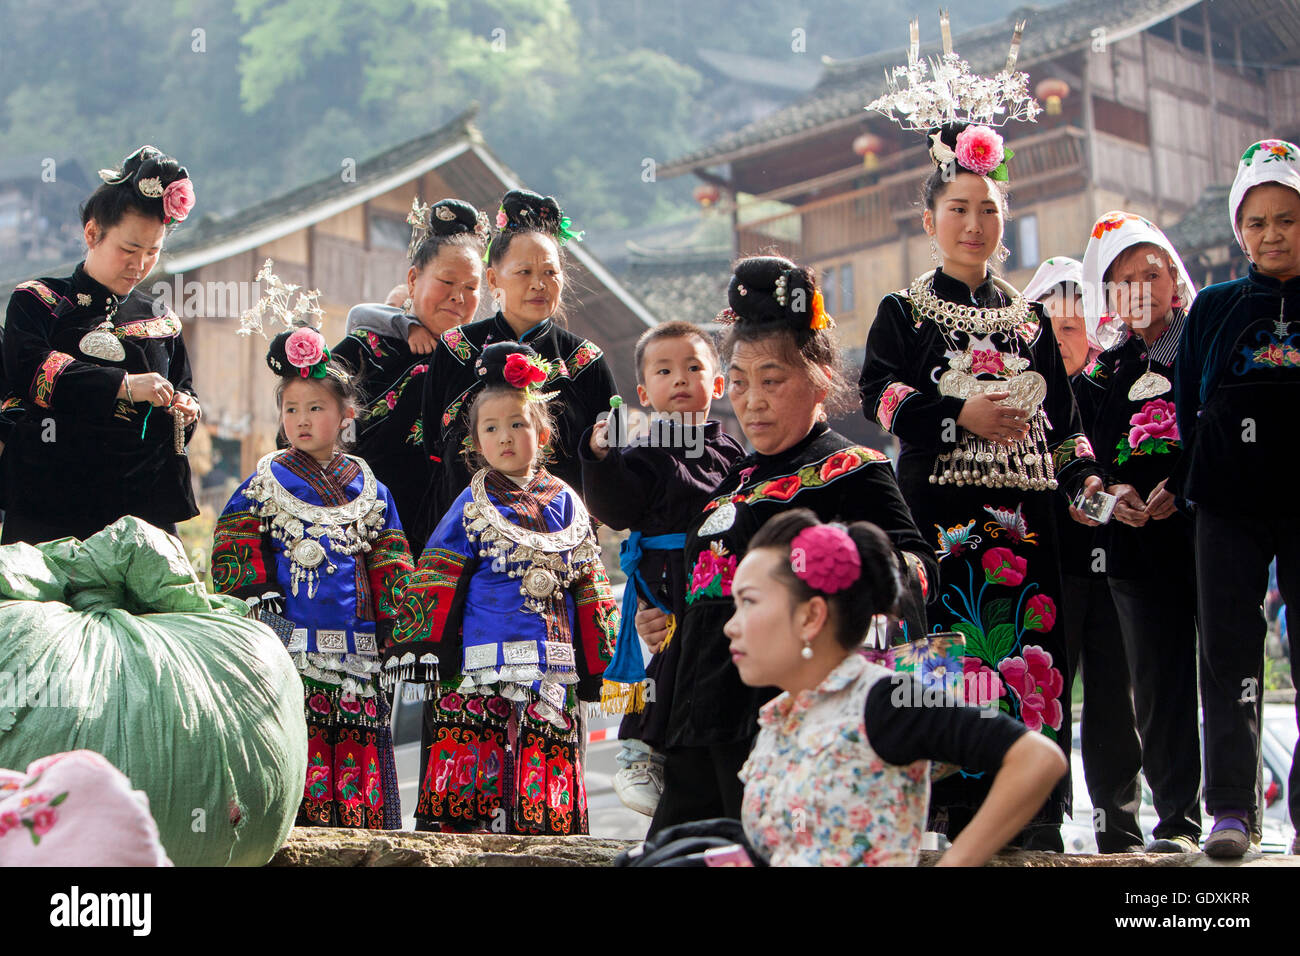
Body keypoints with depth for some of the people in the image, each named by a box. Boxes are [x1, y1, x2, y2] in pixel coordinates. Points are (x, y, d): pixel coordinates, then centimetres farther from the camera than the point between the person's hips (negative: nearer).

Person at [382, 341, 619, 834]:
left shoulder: (565, 503, 12)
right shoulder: (473, 504, 7)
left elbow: (589, 586, 15)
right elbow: (435, 578, 4)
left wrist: (600, 662, 13)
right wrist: (417, 645, -4)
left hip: (553, 665, 2)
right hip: (480, 663, -2)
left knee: (547, 773, 0)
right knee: (467, 764, -7)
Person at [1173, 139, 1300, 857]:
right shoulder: (1214, 309, 9)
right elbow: (1186, 406, 11)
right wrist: (1181, 484, 4)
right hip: (1230, 504, 1)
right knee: (1229, 654, 1)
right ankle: (1231, 807, 8)